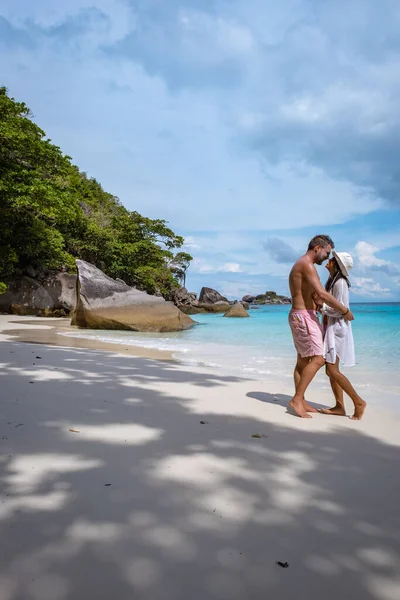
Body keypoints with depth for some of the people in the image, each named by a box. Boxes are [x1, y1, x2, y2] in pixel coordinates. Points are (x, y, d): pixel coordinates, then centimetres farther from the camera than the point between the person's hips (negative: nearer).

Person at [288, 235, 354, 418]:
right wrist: (345, 311, -14)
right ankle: (296, 399, -6)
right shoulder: (307, 264, -14)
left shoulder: (301, 265, 19)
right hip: (304, 317, -11)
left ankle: (300, 401, 17)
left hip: (301, 316, 11)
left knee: (303, 360, 11)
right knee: (318, 359, -10)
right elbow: (322, 294, -22)